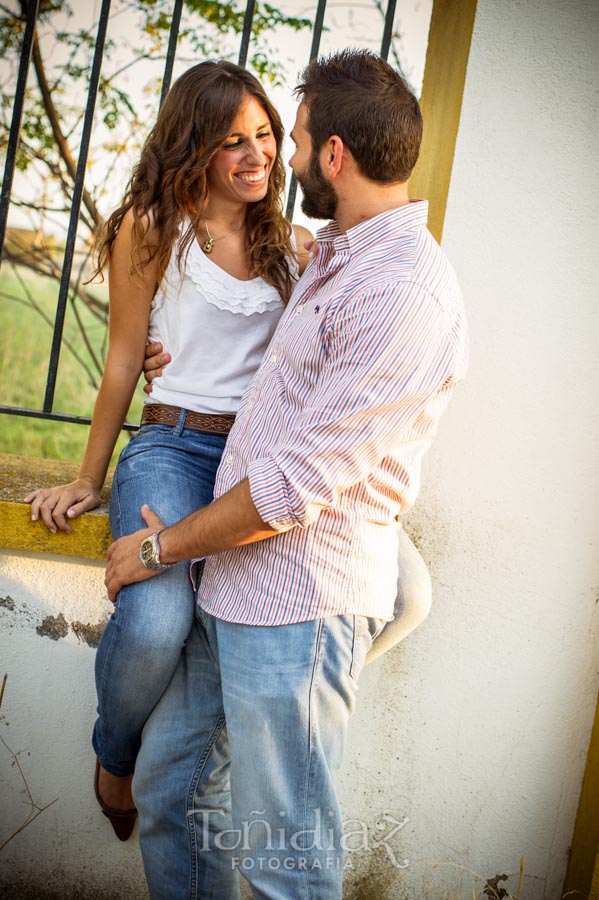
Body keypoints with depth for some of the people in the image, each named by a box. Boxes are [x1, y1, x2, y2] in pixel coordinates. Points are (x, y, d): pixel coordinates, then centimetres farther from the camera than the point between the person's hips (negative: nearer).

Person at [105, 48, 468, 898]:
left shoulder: (404, 292, -20)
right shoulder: (337, 255, 15)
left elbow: (300, 482, -21)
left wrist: (162, 547, -9)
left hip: (300, 603, -10)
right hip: (235, 582, 10)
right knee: (169, 788, 16)